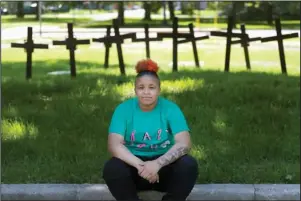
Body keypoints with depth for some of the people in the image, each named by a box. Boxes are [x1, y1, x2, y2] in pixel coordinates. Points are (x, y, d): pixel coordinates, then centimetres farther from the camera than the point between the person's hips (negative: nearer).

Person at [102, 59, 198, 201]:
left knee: (189, 165, -29)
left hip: (163, 168, 0)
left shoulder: (170, 108, -7)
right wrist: (140, 165, -34)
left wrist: (158, 163, -35)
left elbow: (184, 143, -19)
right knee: (112, 168, -31)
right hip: (134, 166, 0)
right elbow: (114, 145, -18)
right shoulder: (123, 109, -6)